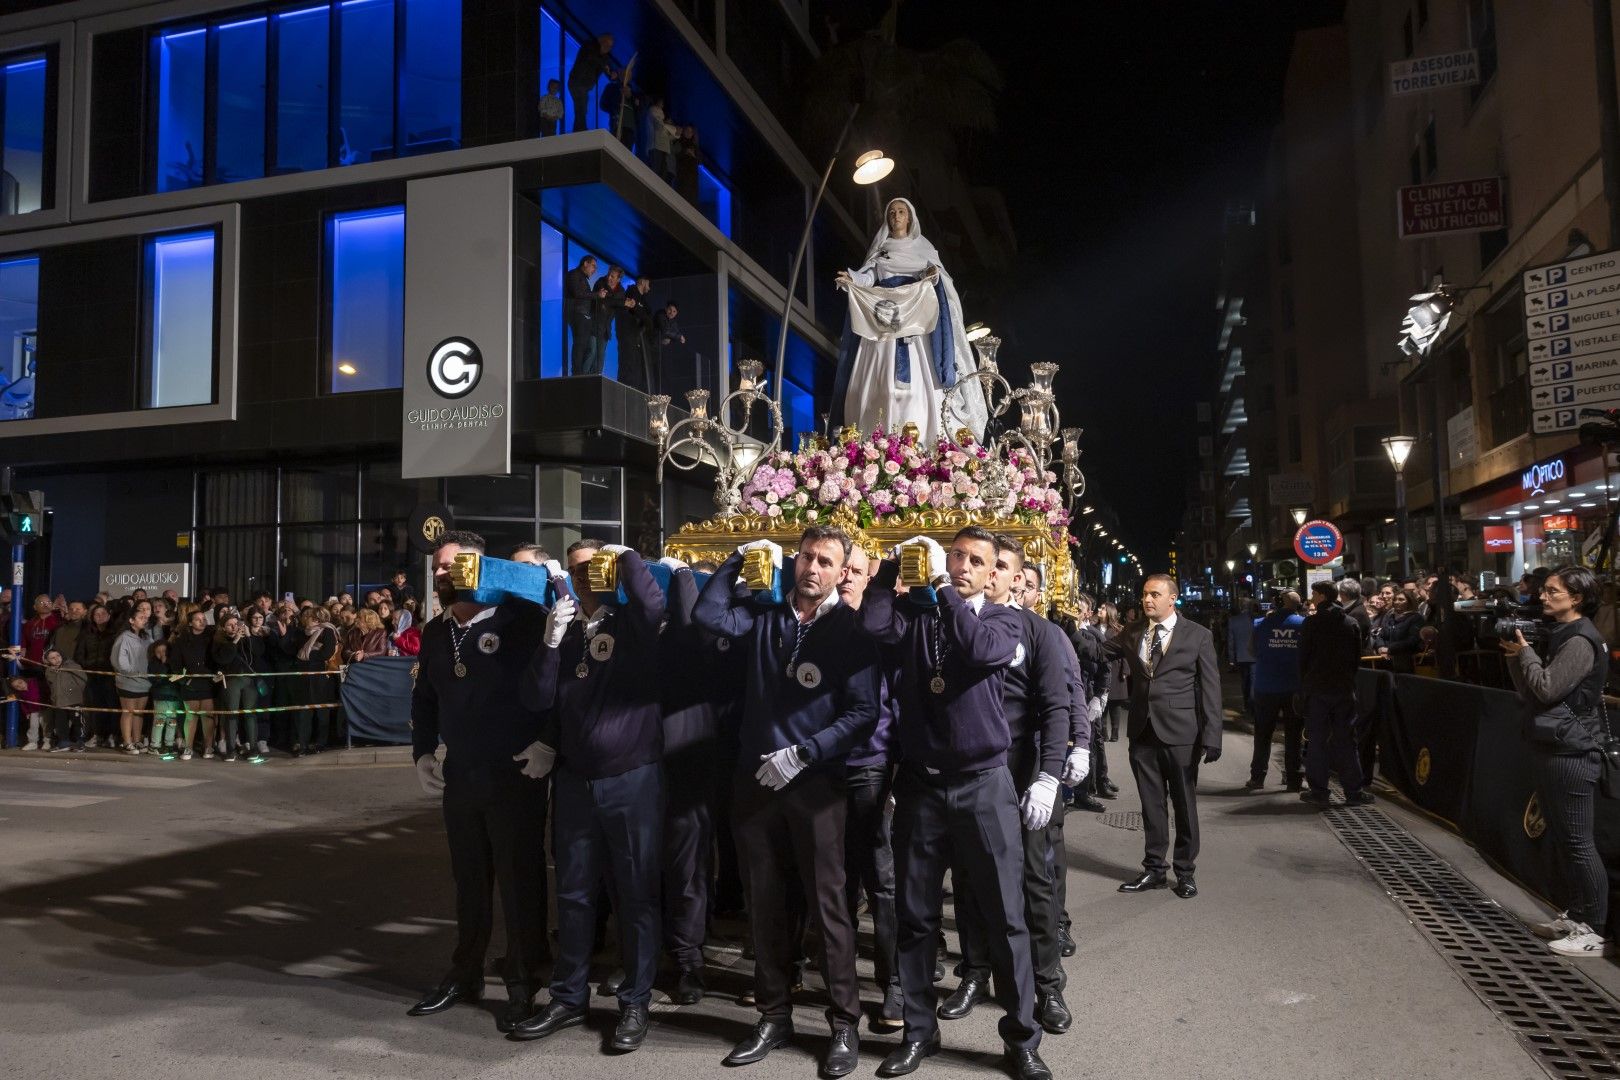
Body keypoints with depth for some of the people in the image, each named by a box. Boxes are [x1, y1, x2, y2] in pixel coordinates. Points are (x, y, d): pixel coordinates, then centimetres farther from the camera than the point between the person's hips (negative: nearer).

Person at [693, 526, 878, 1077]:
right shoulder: (763, 618, 7)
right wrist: (739, 559, -4)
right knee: (765, 903, 12)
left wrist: (802, 754, -15)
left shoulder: (850, 630, -4)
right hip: (755, 780, 4)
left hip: (816, 783, -4)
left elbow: (862, 713, -9)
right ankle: (774, 1016, 25)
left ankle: (844, 1023, 15)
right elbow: (707, 613, -5)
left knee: (826, 904, 2)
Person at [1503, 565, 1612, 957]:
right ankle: (1576, 916, 25)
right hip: (1551, 747, 10)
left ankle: (1593, 931, 1)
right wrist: (1515, 657, 1)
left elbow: (1547, 689, -19)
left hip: (1571, 752, -10)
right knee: (1563, 839, 16)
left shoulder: (1580, 641, -14)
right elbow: (1528, 691, 14)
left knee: (1578, 843, -5)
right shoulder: (1558, 635, 15)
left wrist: (1524, 652, -8)